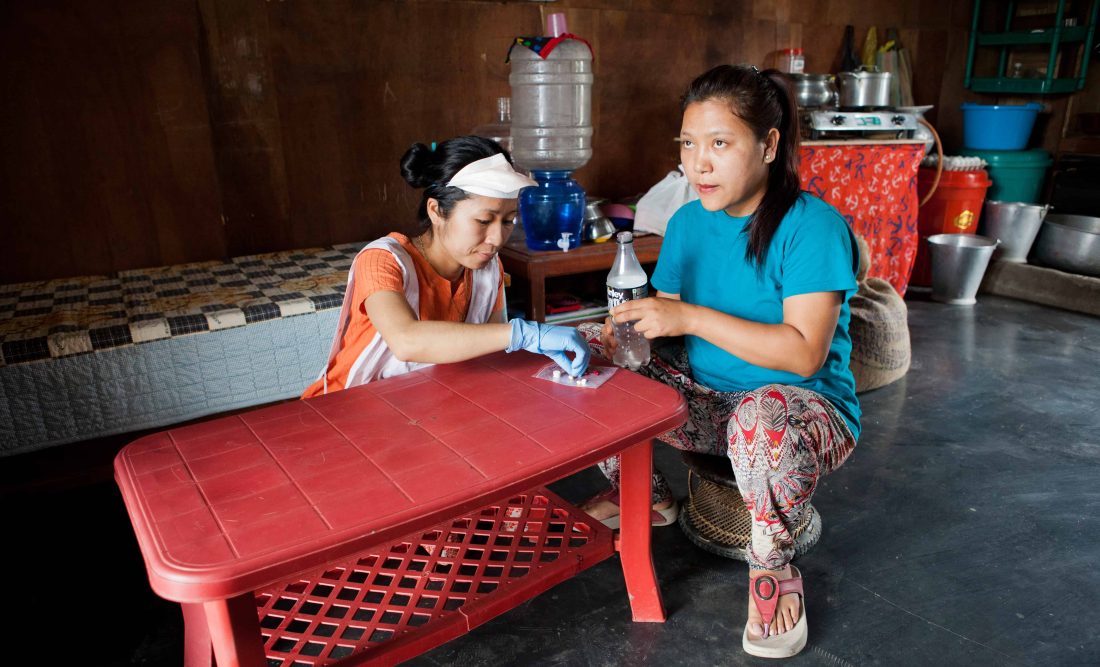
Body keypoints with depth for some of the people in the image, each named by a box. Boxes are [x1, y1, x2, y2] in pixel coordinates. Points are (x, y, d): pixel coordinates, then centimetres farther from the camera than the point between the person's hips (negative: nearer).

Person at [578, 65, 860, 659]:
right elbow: (670, 334, 5)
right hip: (703, 401, 6)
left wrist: (690, 317, -31)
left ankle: (772, 567, -8)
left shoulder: (813, 226, -17)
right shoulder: (688, 222, 3)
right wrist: (631, 329, -18)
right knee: (583, 349, -6)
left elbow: (804, 354, -26)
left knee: (765, 415, -42)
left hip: (808, 405, -6)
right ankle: (640, 492, 15)